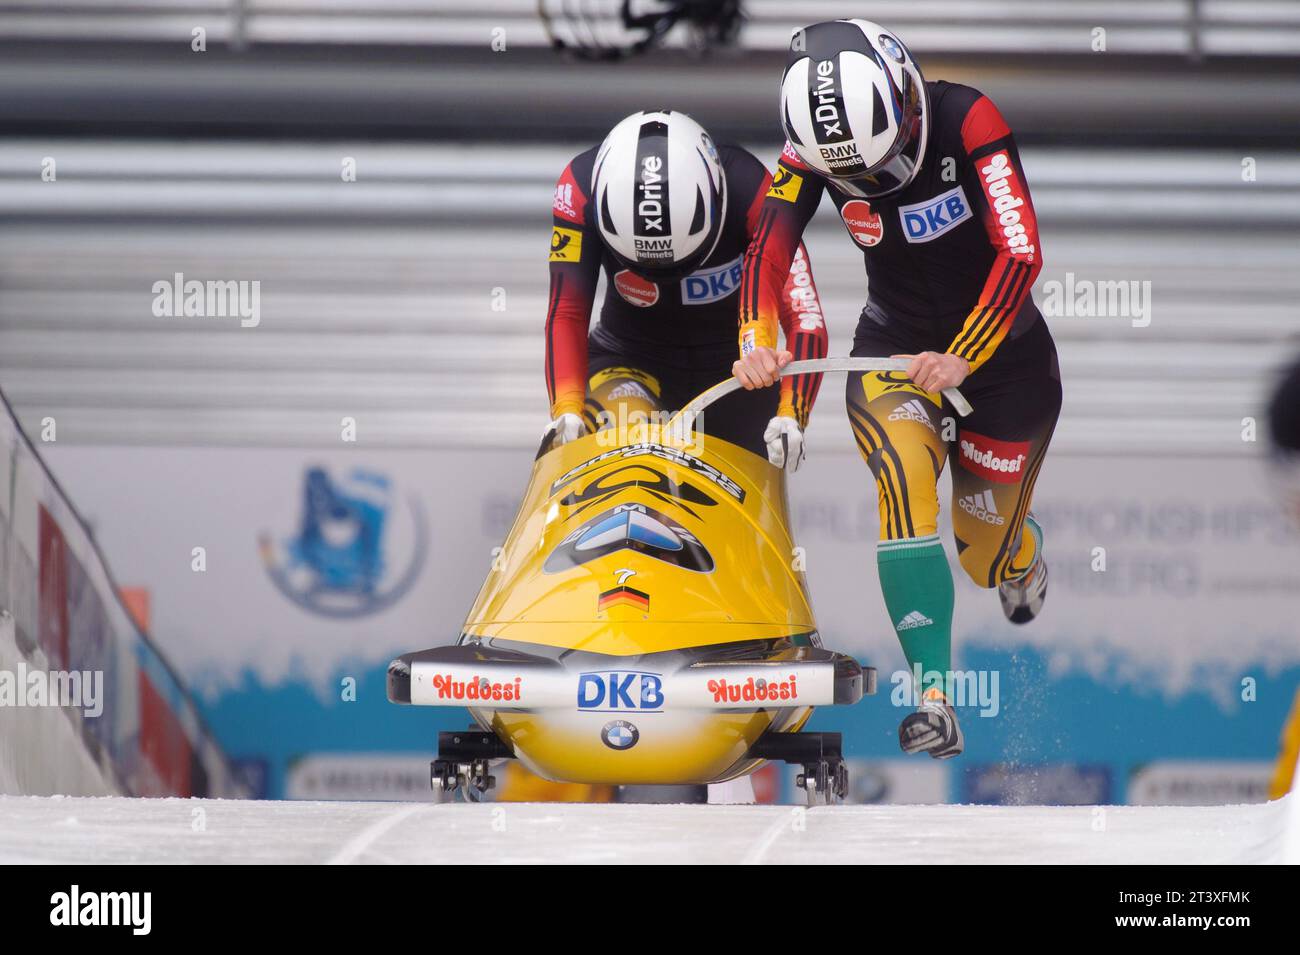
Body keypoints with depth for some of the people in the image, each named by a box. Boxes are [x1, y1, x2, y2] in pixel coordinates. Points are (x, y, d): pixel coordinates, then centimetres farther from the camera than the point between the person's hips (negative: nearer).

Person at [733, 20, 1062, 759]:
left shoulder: (968, 121, -26)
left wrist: (961, 361, -39)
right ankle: (934, 697, -32)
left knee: (990, 560, 11)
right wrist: (757, 341, -42)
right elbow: (769, 243, -24)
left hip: (1003, 354, -1)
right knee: (905, 478, -31)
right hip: (894, 354, 1)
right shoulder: (814, 149, -17)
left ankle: (1025, 546, 52)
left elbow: (1021, 252, -30)